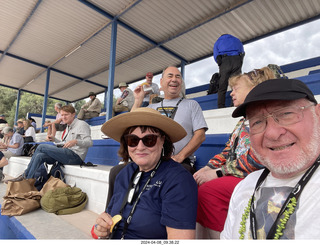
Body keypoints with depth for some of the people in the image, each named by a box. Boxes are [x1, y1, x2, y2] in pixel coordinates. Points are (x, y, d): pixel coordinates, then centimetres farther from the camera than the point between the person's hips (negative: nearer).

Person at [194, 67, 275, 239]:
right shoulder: (243, 121, 21)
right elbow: (228, 151, 17)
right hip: (235, 175, 9)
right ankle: (200, 238, 1)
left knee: (208, 190, -26)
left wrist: (218, 172, -18)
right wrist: (208, 168, 2)